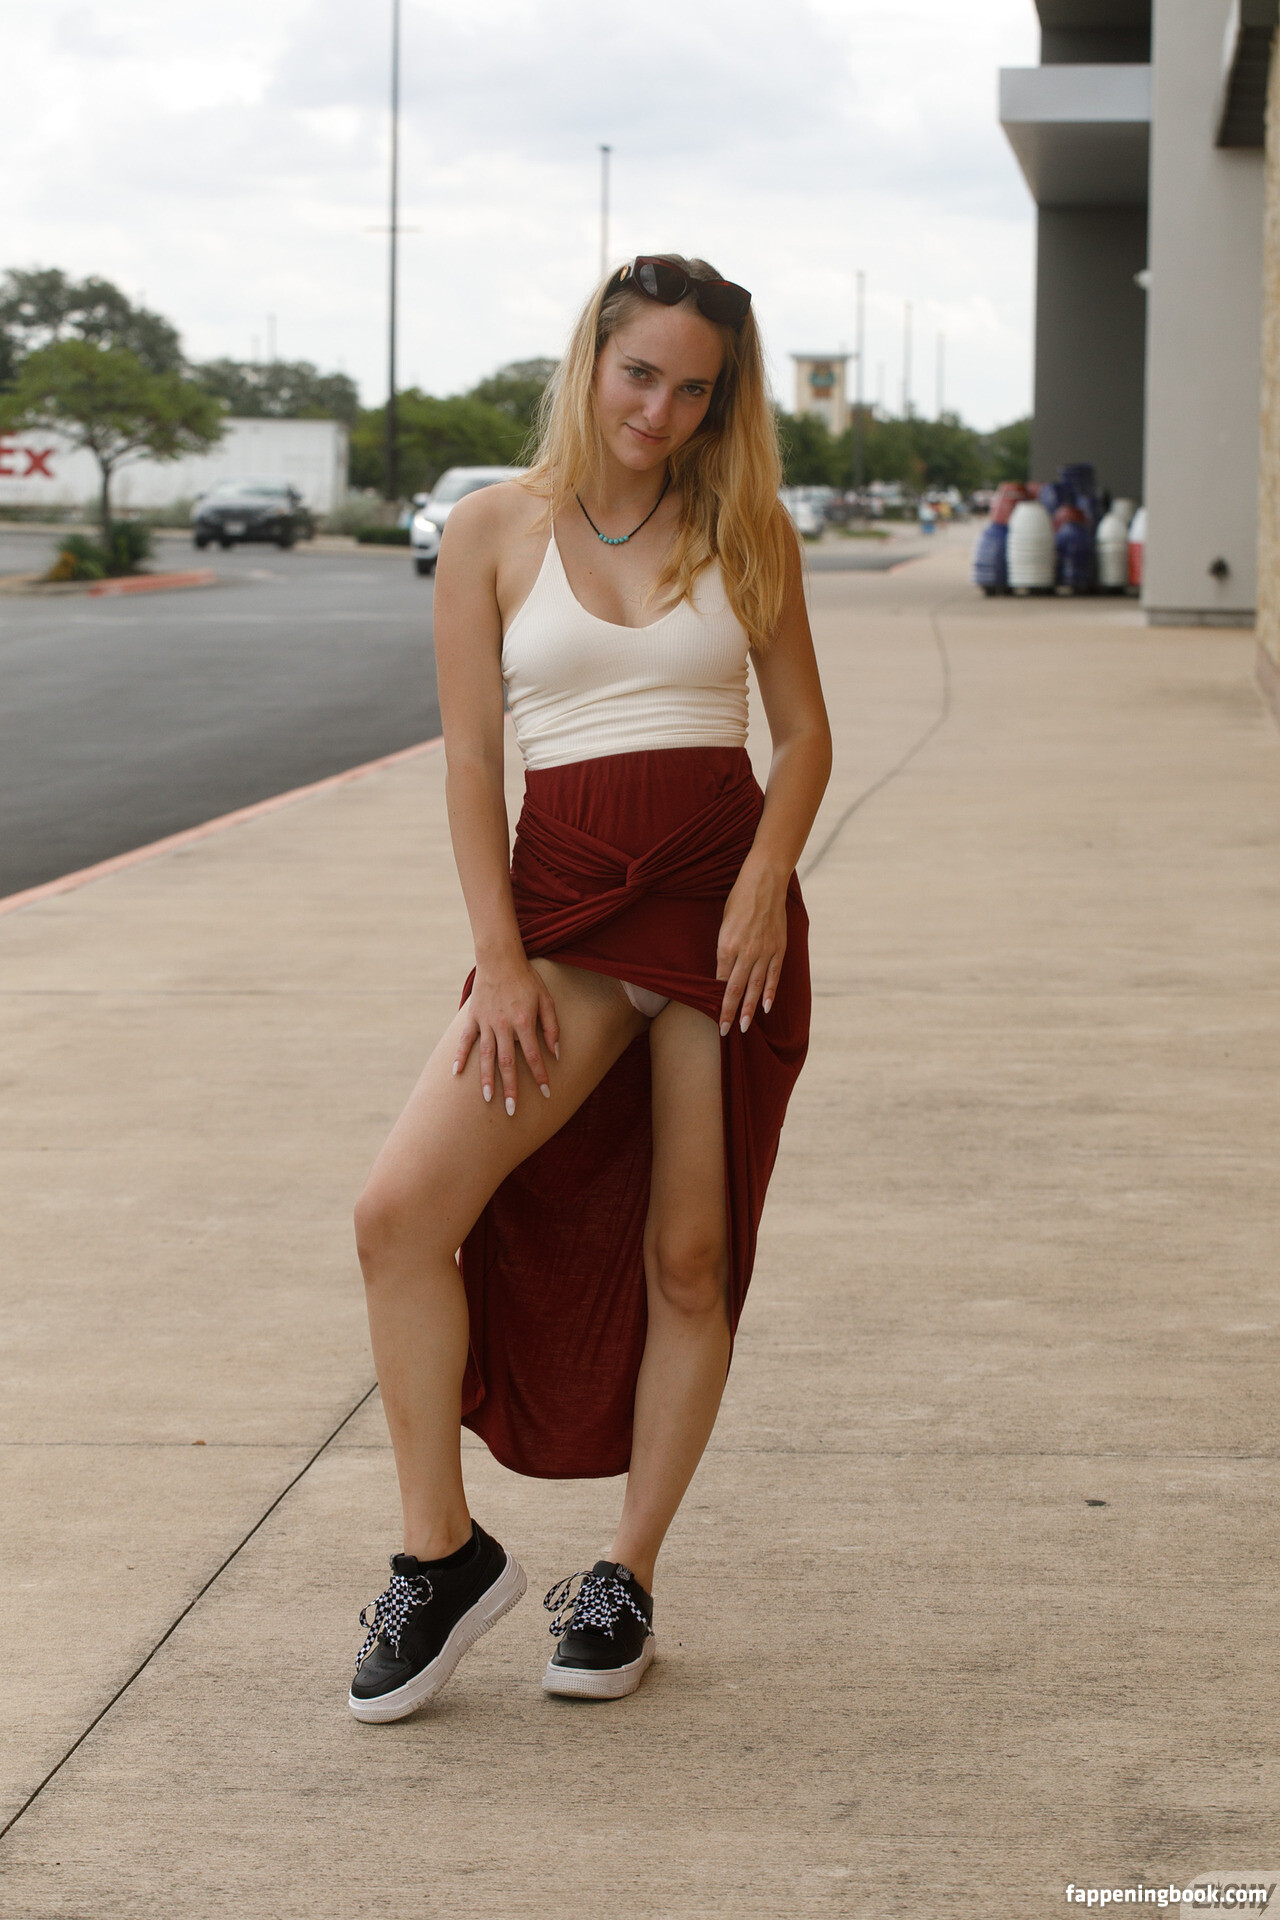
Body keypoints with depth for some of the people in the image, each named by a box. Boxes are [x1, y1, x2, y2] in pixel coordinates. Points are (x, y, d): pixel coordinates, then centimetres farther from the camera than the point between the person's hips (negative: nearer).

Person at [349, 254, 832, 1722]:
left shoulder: (743, 528, 7)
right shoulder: (497, 530, 4)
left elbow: (804, 730, 8)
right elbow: (470, 761, 2)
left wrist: (764, 881, -10)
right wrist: (500, 960, -7)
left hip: (725, 900, 1)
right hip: (566, 903, 0)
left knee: (690, 1255, 2)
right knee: (402, 1211, -15)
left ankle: (627, 1578, 18)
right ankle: (442, 1555, 0)